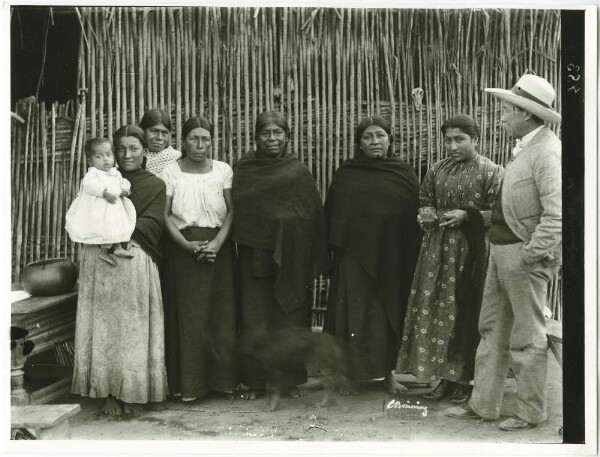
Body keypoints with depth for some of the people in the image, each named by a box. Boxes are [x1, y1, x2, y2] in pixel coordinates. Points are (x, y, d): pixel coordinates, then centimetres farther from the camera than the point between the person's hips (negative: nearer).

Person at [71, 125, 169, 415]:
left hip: (135, 263, -2)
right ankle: (110, 393, 5)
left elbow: (151, 225, -3)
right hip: (99, 260, 2)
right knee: (104, 325, 0)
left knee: (134, 328, -1)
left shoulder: (155, 185, 10)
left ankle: (132, 392, 8)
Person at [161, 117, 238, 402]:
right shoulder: (171, 171, 3)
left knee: (220, 312, 0)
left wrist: (217, 242, -13)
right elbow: (165, 214, -1)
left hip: (218, 248, 1)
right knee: (187, 314, -2)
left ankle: (222, 378, 9)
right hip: (183, 248, -1)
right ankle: (189, 383, 3)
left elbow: (231, 212, 2)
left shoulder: (223, 171, 8)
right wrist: (187, 244, -14)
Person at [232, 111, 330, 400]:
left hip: (291, 257, 0)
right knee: (255, 319, 1)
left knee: (290, 319, 3)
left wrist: (315, 259, -2)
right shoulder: (244, 169, 5)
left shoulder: (298, 172, 4)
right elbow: (236, 211, 4)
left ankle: (290, 380, 13)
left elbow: (313, 216, 3)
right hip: (254, 256, 0)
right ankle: (255, 381, 10)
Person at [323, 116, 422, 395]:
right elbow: (332, 217, 4)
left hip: (393, 257, 1)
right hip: (354, 256, -1)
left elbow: (416, 217, 4)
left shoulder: (405, 175, 6)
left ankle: (387, 373, 17)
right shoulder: (345, 175, 4)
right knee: (354, 314, -1)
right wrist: (334, 250, -5)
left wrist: (410, 258, -3)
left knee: (390, 313, 6)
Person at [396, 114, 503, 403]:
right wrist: (425, 214, 1)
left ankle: (462, 379, 10)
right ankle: (444, 376, 13)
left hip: (470, 251, -5)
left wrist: (467, 215, -17)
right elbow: (425, 201, 22)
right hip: (437, 249, 5)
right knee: (434, 309, 2)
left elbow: (496, 214, -7)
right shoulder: (437, 170, 12)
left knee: (464, 312, -1)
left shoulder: (490, 172, -4)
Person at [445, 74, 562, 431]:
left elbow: (558, 215, -24)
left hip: (527, 257, -10)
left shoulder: (548, 152, -17)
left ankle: (531, 413, 16)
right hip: (502, 250, 10)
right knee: (492, 328, 15)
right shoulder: (525, 148, 13)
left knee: (527, 337, 3)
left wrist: (530, 254, -21)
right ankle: (483, 404, 25)